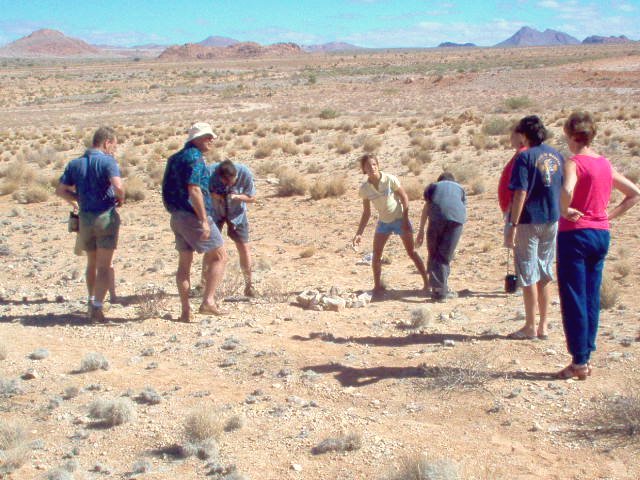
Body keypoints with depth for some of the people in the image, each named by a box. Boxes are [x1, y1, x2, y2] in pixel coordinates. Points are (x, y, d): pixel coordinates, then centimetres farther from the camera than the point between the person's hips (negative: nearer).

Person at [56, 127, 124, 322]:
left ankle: (92, 302, 28)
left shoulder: (75, 163, 8)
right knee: (104, 266, 0)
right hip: (106, 216, -5)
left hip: (85, 218, 5)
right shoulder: (107, 161, -10)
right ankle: (97, 307, -7)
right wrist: (120, 199, -5)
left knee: (92, 263, 20)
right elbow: (118, 186, -25)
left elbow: (60, 190, 7)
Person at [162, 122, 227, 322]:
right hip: (194, 216, -9)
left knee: (184, 263, 11)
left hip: (177, 216, 9)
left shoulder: (175, 158, 16)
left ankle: (185, 311, 11)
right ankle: (208, 301, -7)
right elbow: (194, 190, -22)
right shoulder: (195, 158, -12)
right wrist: (204, 220, -22)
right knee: (219, 257, 1)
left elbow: (168, 188, 18)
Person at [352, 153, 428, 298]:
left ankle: (427, 282, 11)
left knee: (411, 252, 1)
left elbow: (404, 197, -10)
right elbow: (366, 212, -1)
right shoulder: (364, 188, -8)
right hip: (383, 222, 3)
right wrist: (359, 233, -6)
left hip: (400, 219, -3)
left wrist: (405, 219, -16)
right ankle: (377, 286, 9)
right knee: (376, 255, -5)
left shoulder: (390, 179, -19)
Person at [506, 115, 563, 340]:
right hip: (552, 221, 6)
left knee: (528, 275, 2)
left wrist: (512, 225, -15)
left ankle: (530, 327, 8)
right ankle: (543, 326, 18)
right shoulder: (557, 155, 7)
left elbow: (520, 194, -18)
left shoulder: (525, 157, -12)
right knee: (545, 275, 13)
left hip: (529, 221, -6)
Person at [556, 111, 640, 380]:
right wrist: (610, 215, 11)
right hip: (601, 235, 7)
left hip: (575, 234, -7)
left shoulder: (574, 163, -12)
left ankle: (579, 362, 3)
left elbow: (567, 189, -34)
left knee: (573, 299, 0)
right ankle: (585, 357, 19)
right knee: (591, 298, 12)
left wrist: (564, 210, -16)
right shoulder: (605, 164, 9)